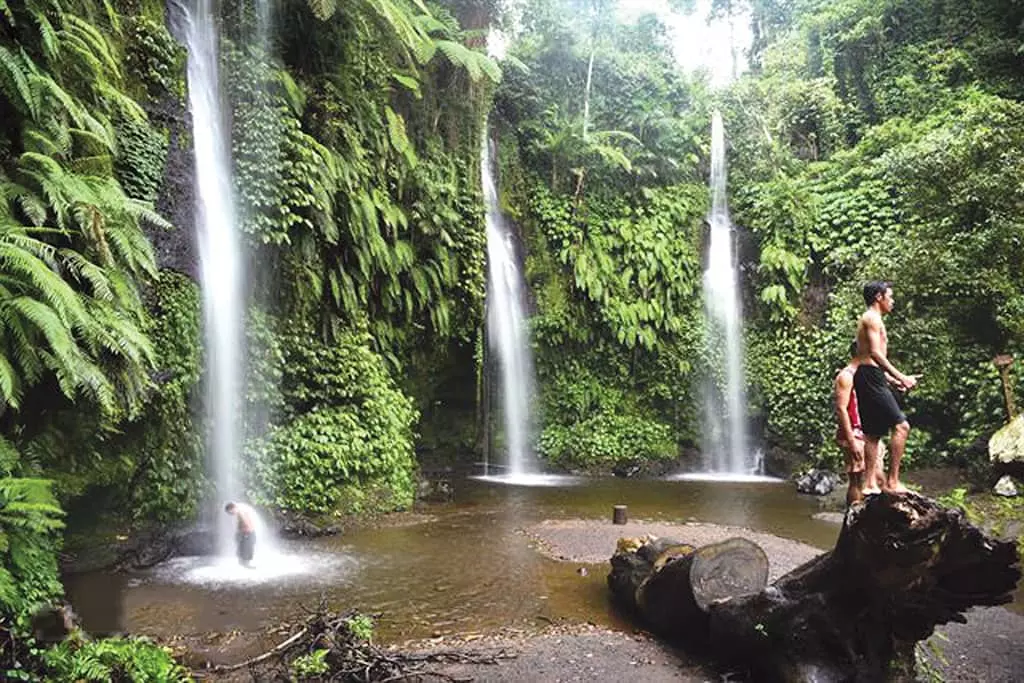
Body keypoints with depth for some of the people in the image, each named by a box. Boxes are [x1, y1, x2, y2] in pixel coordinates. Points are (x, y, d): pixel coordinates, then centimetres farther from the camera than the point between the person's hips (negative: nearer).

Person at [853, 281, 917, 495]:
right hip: (870, 377, -11)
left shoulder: (868, 319, 24)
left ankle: (869, 484, 10)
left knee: (873, 433, 9)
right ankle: (892, 480, -12)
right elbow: (875, 353, -18)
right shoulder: (873, 318, -7)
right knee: (901, 425, -11)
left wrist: (893, 380, 24)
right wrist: (900, 376, -18)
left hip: (866, 378, 11)